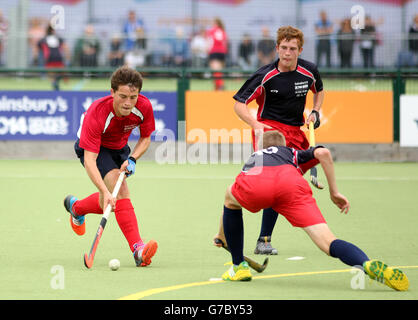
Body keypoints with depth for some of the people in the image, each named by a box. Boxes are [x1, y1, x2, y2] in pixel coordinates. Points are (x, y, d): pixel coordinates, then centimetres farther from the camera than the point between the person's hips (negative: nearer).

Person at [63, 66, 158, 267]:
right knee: (119, 188, -27)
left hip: (119, 148, 6)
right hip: (94, 148, -6)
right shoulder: (96, 113, -38)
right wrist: (105, 191, -52)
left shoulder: (144, 107, -25)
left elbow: (145, 138, -4)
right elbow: (89, 160, -40)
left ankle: (76, 207, 41)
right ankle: (137, 249, -34)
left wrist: (132, 159, -23)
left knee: (110, 203, 9)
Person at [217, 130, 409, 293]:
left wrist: (222, 236, 67)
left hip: (254, 184, 1)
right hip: (291, 183, -1)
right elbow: (322, 153, 20)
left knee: (231, 201, 36)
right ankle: (368, 264, -37)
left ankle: (239, 267, 34)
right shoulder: (292, 153, 43)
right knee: (328, 243, -8)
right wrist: (334, 192, 26)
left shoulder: (254, 157, 48)